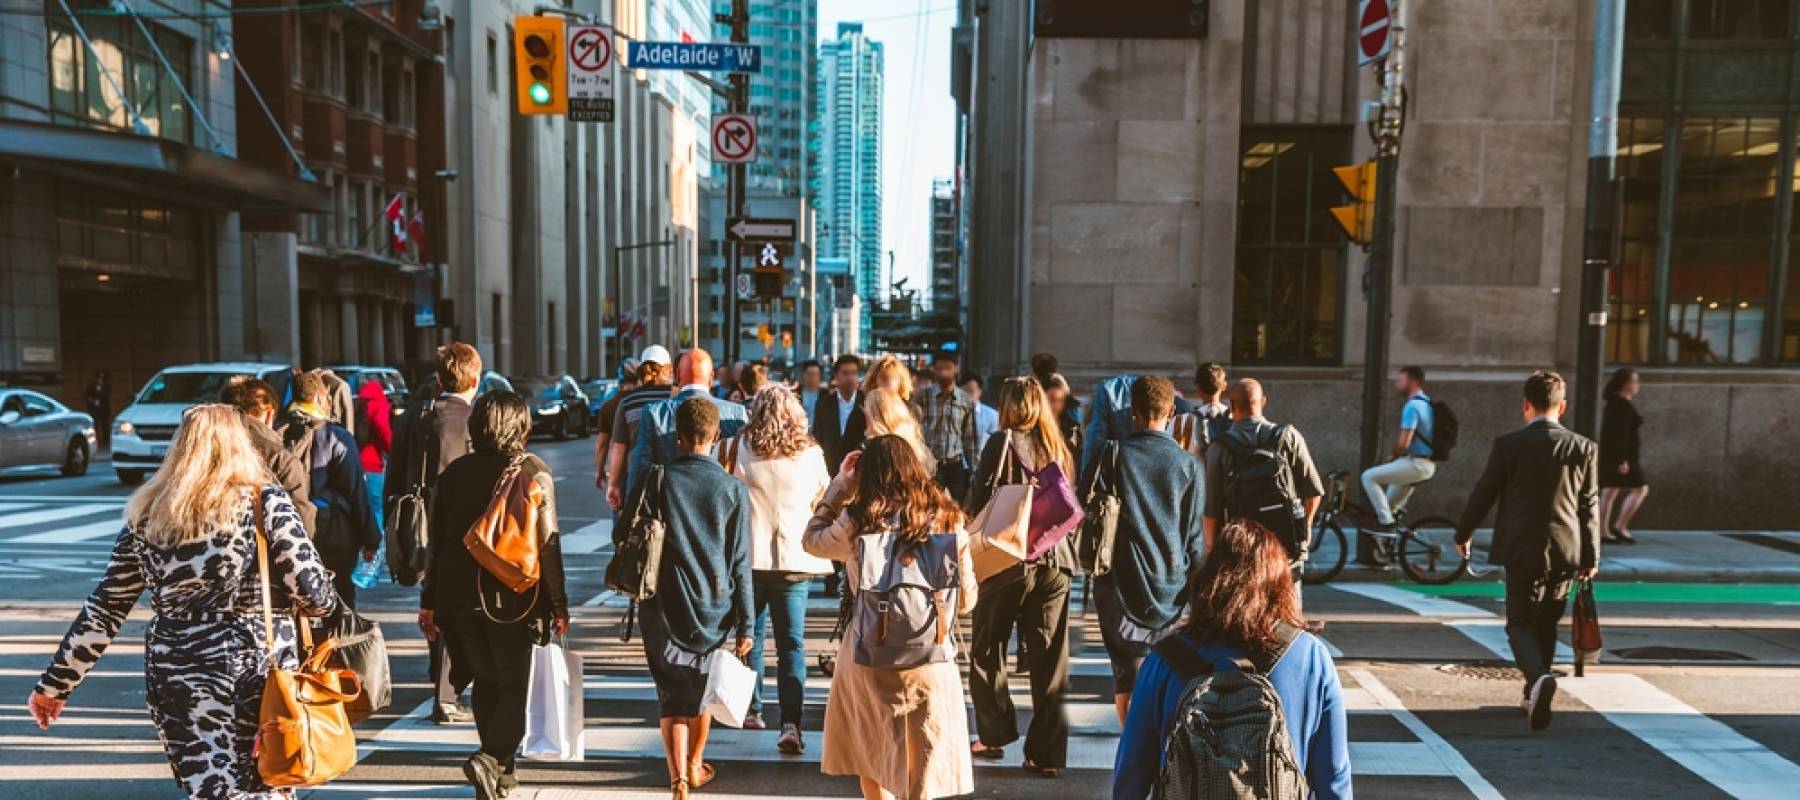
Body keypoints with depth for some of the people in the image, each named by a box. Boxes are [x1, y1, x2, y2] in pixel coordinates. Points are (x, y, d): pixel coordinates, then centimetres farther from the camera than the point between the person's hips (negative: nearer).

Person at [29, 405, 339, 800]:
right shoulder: (266, 501, -5)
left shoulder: (147, 515, 5)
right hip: (261, 671, -2)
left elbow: (104, 611, 8)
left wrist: (56, 684, 20)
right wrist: (327, 601, 13)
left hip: (177, 680, 2)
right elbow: (312, 593, -10)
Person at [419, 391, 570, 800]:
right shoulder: (533, 472, -9)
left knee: (485, 682, 18)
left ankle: (502, 767, 26)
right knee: (513, 687, 7)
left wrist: (429, 601, 14)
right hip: (513, 598, -4)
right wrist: (559, 606, -4)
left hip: (460, 596, 4)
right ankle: (489, 759, -14)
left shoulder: (454, 472, 3)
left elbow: (438, 540, 6)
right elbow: (547, 544, -10)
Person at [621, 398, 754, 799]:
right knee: (702, 689, 21)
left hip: (663, 609, -1)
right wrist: (745, 625, -1)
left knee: (672, 695, 7)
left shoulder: (653, 482, -6)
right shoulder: (733, 489, -6)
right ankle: (695, 766, 38)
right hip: (713, 611, 1)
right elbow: (740, 565, -6)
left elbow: (622, 539, 1)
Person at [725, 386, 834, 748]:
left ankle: (751, 710, 28)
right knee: (792, 643, 2)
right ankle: (791, 722, -9)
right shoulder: (811, 453, -3)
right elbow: (823, 500, 10)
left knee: (751, 636, 17)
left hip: (749, 555, 0)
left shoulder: (742, 448, -7)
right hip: (795, 557, 0)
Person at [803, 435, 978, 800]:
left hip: (869, 656, -1)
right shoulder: (947, 520, -4)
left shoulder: (859, 521, -10)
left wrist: (841, 484, 10)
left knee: (872, 758, 22)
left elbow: (812, 540, 10)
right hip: (932, 658, 1)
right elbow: (966, 601, 1)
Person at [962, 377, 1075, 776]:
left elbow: (977, 501, -11)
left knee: (986, 651, 14)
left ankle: (995, 735, 20)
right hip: (1055, 563, 4)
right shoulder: (1058, 448, 8)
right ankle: (1047, 753, 11)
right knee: (1050, 661, 8)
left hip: (1008, 562, -4)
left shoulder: (1002, 443, -8)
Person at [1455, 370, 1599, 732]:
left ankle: (1539, 677, -25)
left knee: (1520, 624, 3)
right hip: (1566, 551, 3)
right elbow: (1589, 506, 3)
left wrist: (1463, 534, 13)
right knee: (1546, 626, 18)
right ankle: (1533, 696, 27)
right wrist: (1591, 557, 11)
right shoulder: (1583, 447, 0)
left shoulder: (1508, 445, -7)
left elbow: (1483, 493, -1)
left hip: (1522, 550, -3)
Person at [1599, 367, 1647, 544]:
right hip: (1622, 455, -9)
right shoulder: (1624, 405, -15)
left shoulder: (1613, 403, 15)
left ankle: (1603, 532, 6)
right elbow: (1621, 434, -21)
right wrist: (1623, 460, -23)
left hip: (1610, 455, 9)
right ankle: (1620, 527, -5)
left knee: (1610, 492, 7)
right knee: (1640, 489, -3)